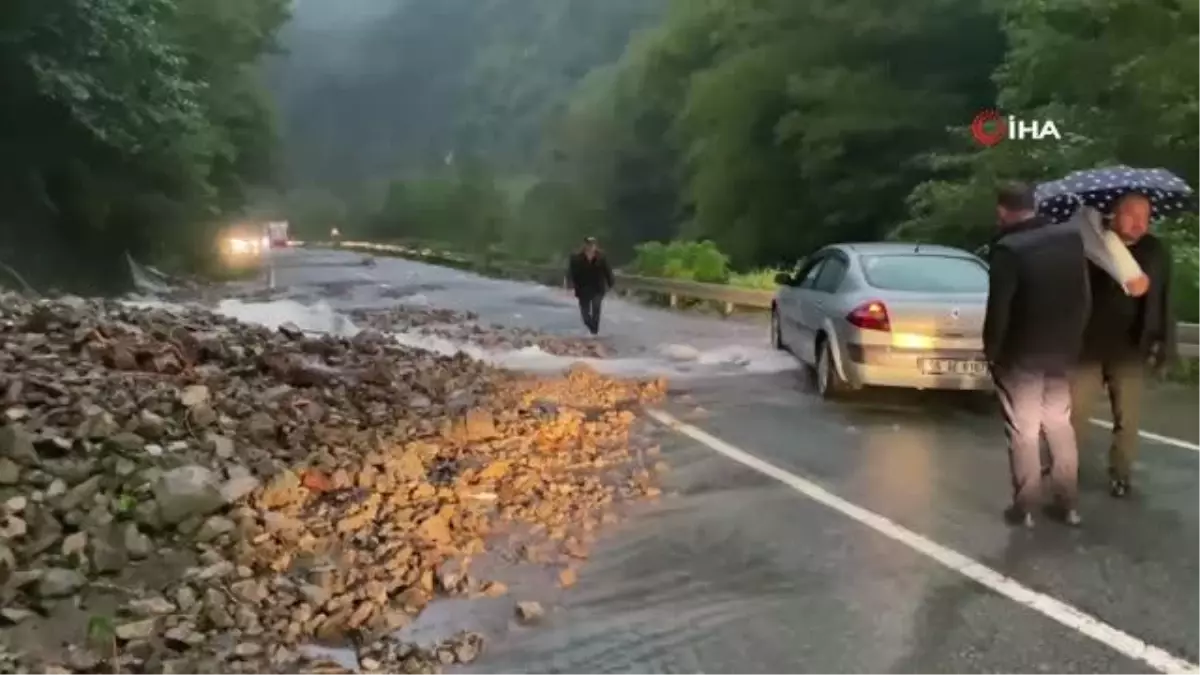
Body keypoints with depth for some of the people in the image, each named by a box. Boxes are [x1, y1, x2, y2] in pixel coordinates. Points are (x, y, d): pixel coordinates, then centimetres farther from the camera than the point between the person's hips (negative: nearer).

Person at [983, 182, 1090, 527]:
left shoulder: (1008, 248, -19)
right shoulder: (1071, 236, 0)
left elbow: (999, 307, -20)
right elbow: (1083, 295, 5)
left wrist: (991, 349, -7)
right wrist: (1073, 339, 13)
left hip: (1021, 354, -6)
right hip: (1062, 349, 6)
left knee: (1023, 432, 5)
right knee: (1061, 425, 18)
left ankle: (1025, 507, 11)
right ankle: (1069, 503, 26)